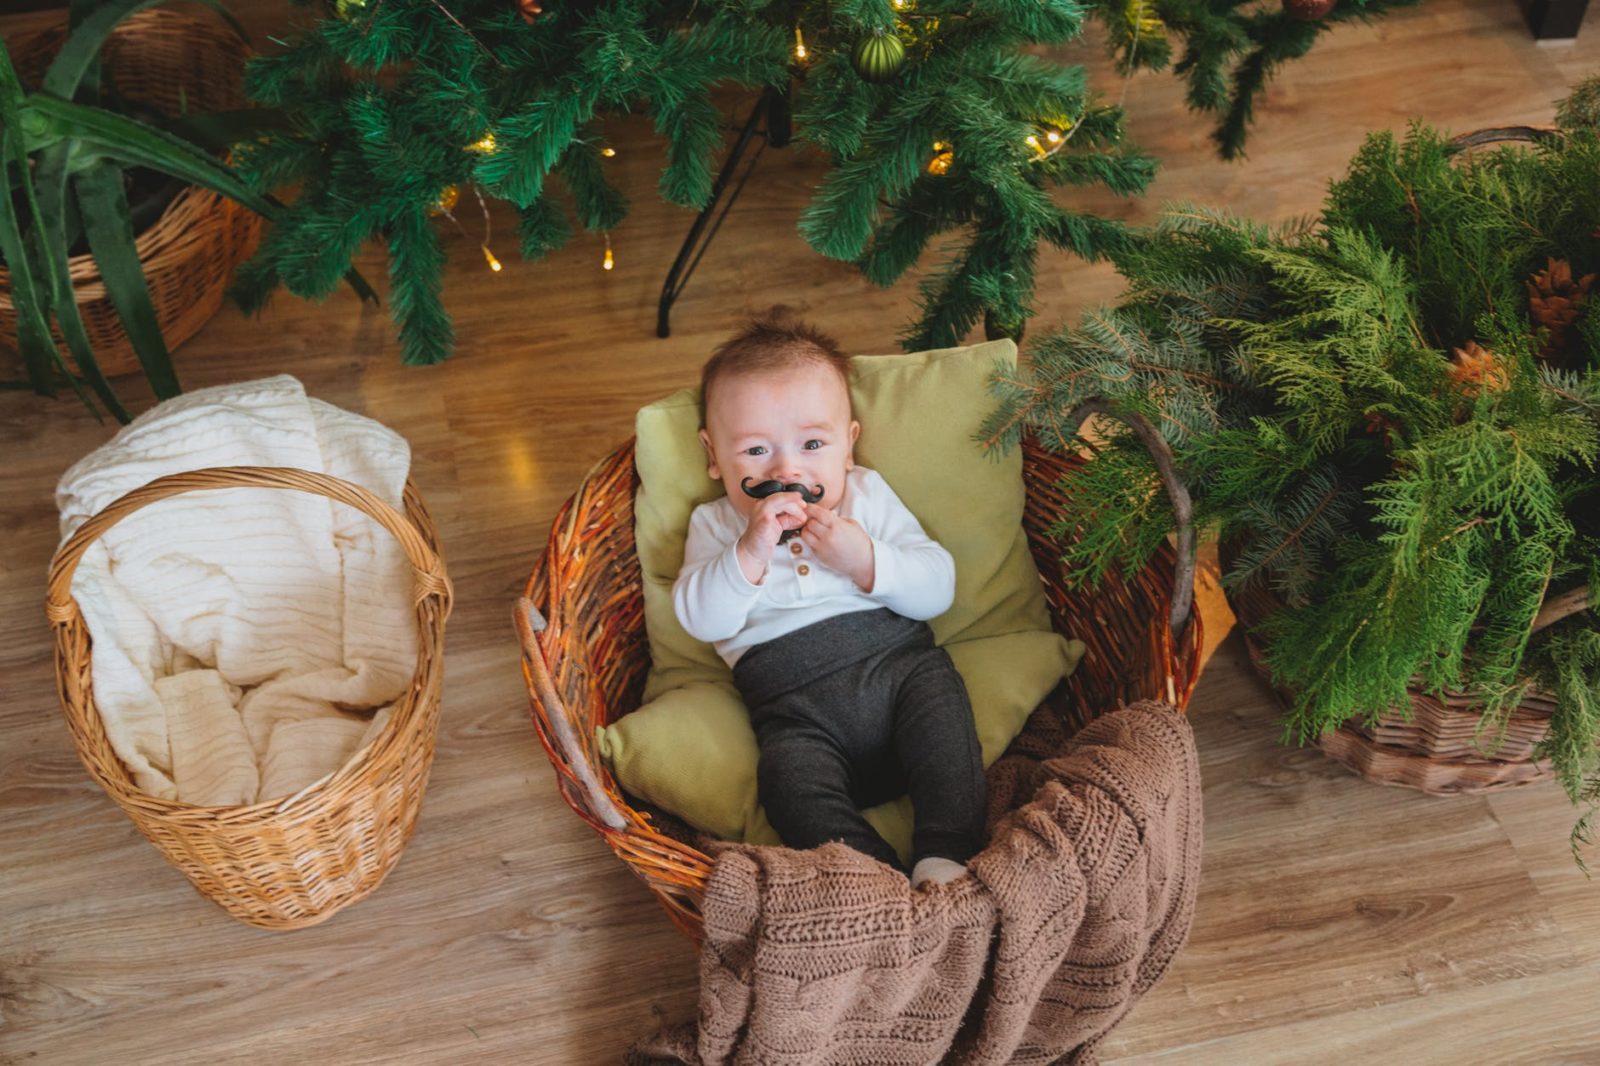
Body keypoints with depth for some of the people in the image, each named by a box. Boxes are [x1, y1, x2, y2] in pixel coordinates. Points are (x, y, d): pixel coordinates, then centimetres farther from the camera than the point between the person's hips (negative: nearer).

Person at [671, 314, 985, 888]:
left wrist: (866, 561, -11)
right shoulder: (715, 525, 14)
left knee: (939, 699, -29)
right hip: (794, 704, -1)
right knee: (791, 777, -30)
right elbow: (701, 620, -3)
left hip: (896, 657, 1)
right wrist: (751, 552, -17)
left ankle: (946, 862, -29)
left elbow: (939, 588, 6)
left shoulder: (868, 496, 14)